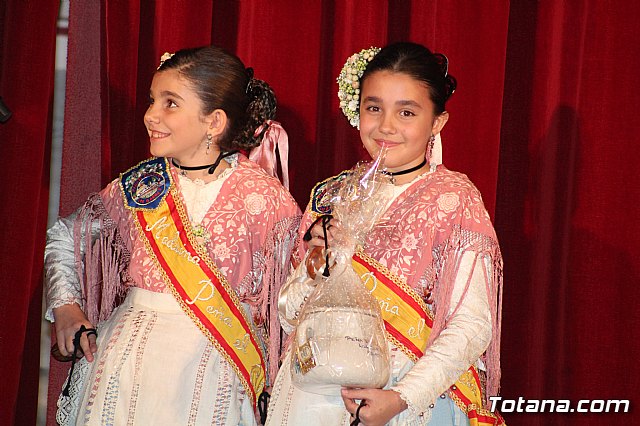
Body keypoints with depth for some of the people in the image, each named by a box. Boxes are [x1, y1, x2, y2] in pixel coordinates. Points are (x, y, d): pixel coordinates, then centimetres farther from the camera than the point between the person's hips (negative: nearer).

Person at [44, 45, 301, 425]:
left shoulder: (264, 198, -7)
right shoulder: (140, 185, 3)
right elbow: (65, 235, 18)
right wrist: (65, 306, 8)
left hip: (211, 377, -3)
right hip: (126, 362, 3)